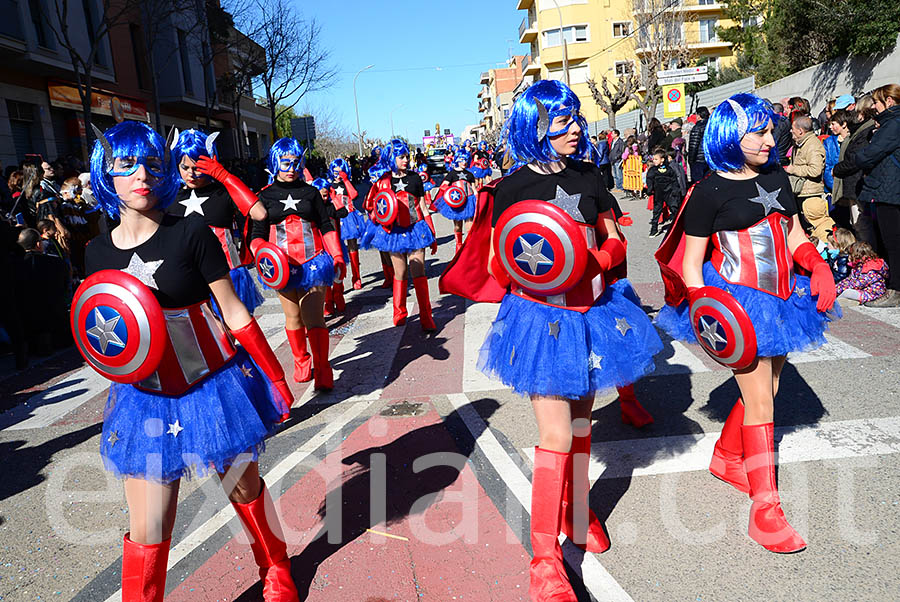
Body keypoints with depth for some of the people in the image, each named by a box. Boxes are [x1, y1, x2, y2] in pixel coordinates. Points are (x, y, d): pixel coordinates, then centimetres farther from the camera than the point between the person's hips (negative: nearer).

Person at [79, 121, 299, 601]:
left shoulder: (190, 233, -10)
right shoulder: (98, 251, 3)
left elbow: (234, 313, -7)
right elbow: (106, 321, 17)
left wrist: (275, 377, -6)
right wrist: (108, 346, -7)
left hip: (219, 388, -2)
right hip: (146, 401, 3)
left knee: (246, 491, 15)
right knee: (147, 534, 4)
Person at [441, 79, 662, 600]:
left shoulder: (588, 176, 6)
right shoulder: (514, 187, -7)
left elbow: (615, 242, 9)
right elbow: (495, 266, -4)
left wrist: (596, 257, -12)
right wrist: (521, 267, -25)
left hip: (592, 313, 5)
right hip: (543, 318, -4)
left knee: (581, 421, 17)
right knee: (556, 435, -6)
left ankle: (577, 509, 42)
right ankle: (545, 557, 8)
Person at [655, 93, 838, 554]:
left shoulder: (776, 178, 10)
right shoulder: (710, 192, -10)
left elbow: (795, 237, 18)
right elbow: (689, 263, -9)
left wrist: (816, 266, -1)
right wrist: (702, 306, -23)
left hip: (780, 299, 7)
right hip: (738, 304, -7)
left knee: (763, 392, 17)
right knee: (759, 403, -7)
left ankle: (726, 456, 40)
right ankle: (764, 509, 2)